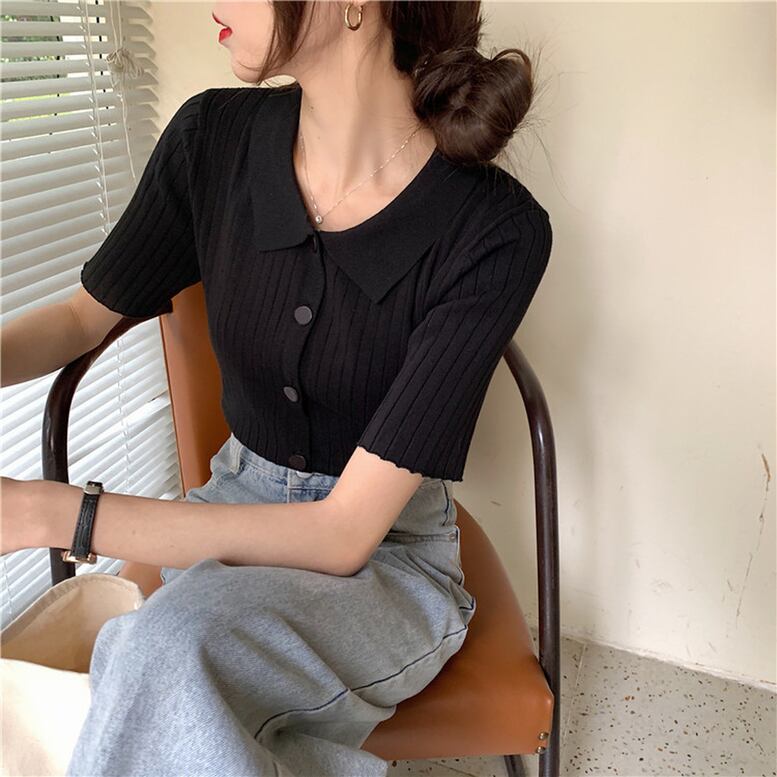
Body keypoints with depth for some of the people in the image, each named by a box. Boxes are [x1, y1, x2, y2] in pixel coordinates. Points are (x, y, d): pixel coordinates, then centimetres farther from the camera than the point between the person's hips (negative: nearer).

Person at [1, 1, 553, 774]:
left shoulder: (496, 232, -23)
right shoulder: (214, 137, -9)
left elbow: (344, 534, -23)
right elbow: (86, 316, 7)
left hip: (387, 557, -3)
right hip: (235, 514, 4)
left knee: (171, 650, -32)